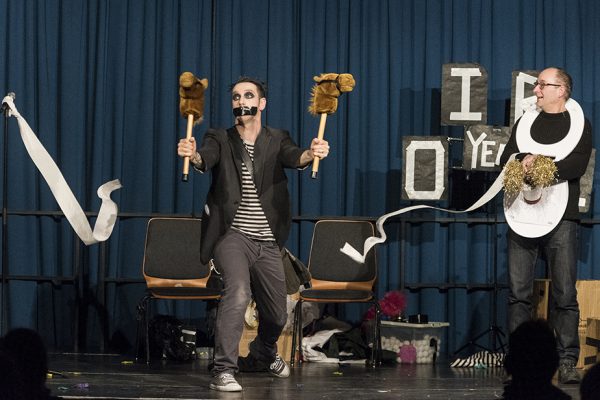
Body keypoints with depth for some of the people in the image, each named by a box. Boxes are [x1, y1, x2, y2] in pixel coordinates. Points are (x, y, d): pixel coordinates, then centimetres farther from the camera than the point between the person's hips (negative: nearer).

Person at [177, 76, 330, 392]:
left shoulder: (276, 140, 5)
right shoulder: (220, 140, 2)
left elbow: (293, 157, -16)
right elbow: (206, 158, -20)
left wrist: (312, 153, -40)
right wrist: (192, 154, -44)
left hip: (267, 243, 3)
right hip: (232, 235, -3)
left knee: (276, 315, 13)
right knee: (238, 291, -29)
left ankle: (262, 355, 46)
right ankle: (223, 371, -27)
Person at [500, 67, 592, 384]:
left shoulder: (579, 124, 7)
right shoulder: (524, 123, 19)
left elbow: (577, 165, -8)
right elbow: (505, 160, 9)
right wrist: (525, 159, -12)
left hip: (560, 218, -3)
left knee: (564, 294, -5)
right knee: (519, 292, -1)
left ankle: (567, 362, -4)